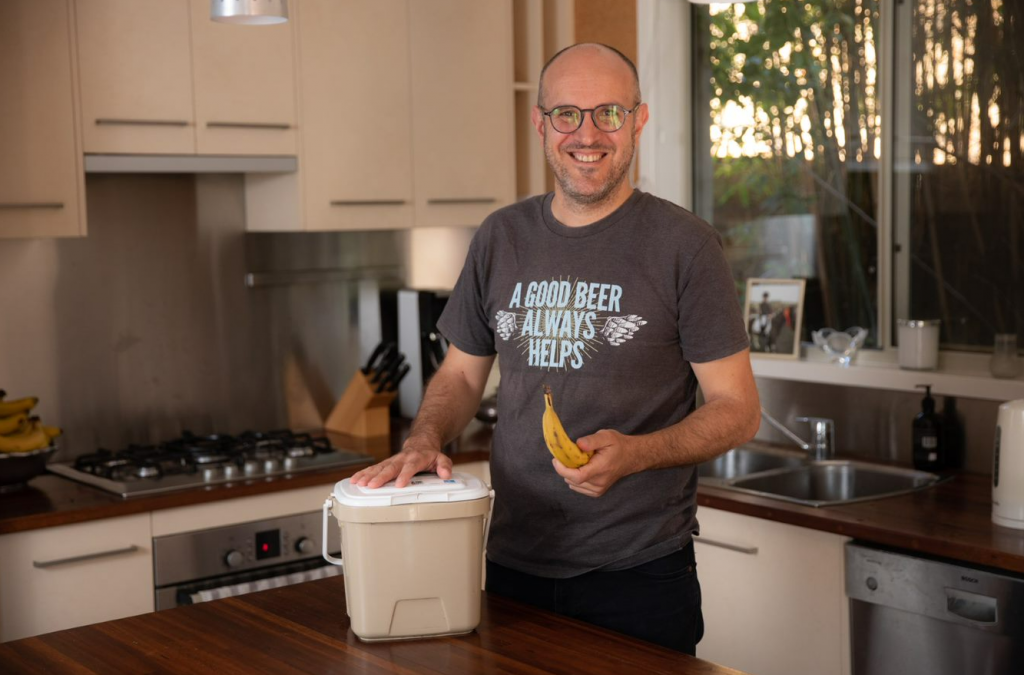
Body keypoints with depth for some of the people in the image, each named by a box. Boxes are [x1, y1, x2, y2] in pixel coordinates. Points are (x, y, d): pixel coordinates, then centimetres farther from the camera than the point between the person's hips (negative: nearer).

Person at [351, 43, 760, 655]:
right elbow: (462, 374, 15)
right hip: (513, 565, 4)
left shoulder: (685, 244, -7)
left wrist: (633, 454, -23)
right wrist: (424, 442, -4)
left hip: (640, 572, -4)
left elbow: (737, 409, -7)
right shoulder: (501, 238, 6)